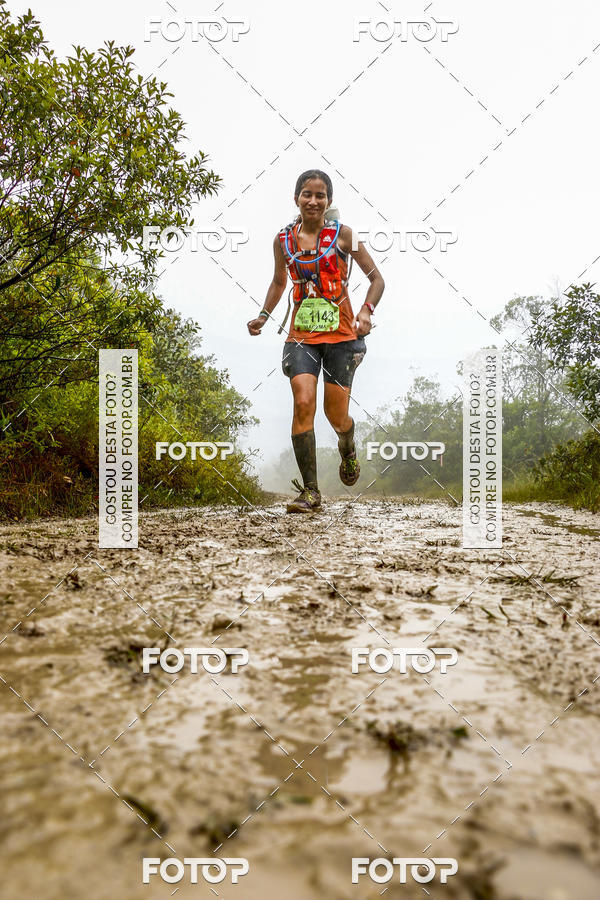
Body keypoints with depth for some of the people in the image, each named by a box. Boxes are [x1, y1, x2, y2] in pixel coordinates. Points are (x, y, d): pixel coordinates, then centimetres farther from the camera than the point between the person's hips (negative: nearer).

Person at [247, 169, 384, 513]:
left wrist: (366, 311, -17)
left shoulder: (343, 234, -2)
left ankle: (348, 450, 40)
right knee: (303, 403, -17)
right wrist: (264, 315, 8)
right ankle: (310, 492, -9)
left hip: (341, 333, -1)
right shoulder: (283, 240, 6)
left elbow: (377, 280, 1)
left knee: (336, 414, 1)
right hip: (302, 334, 2)